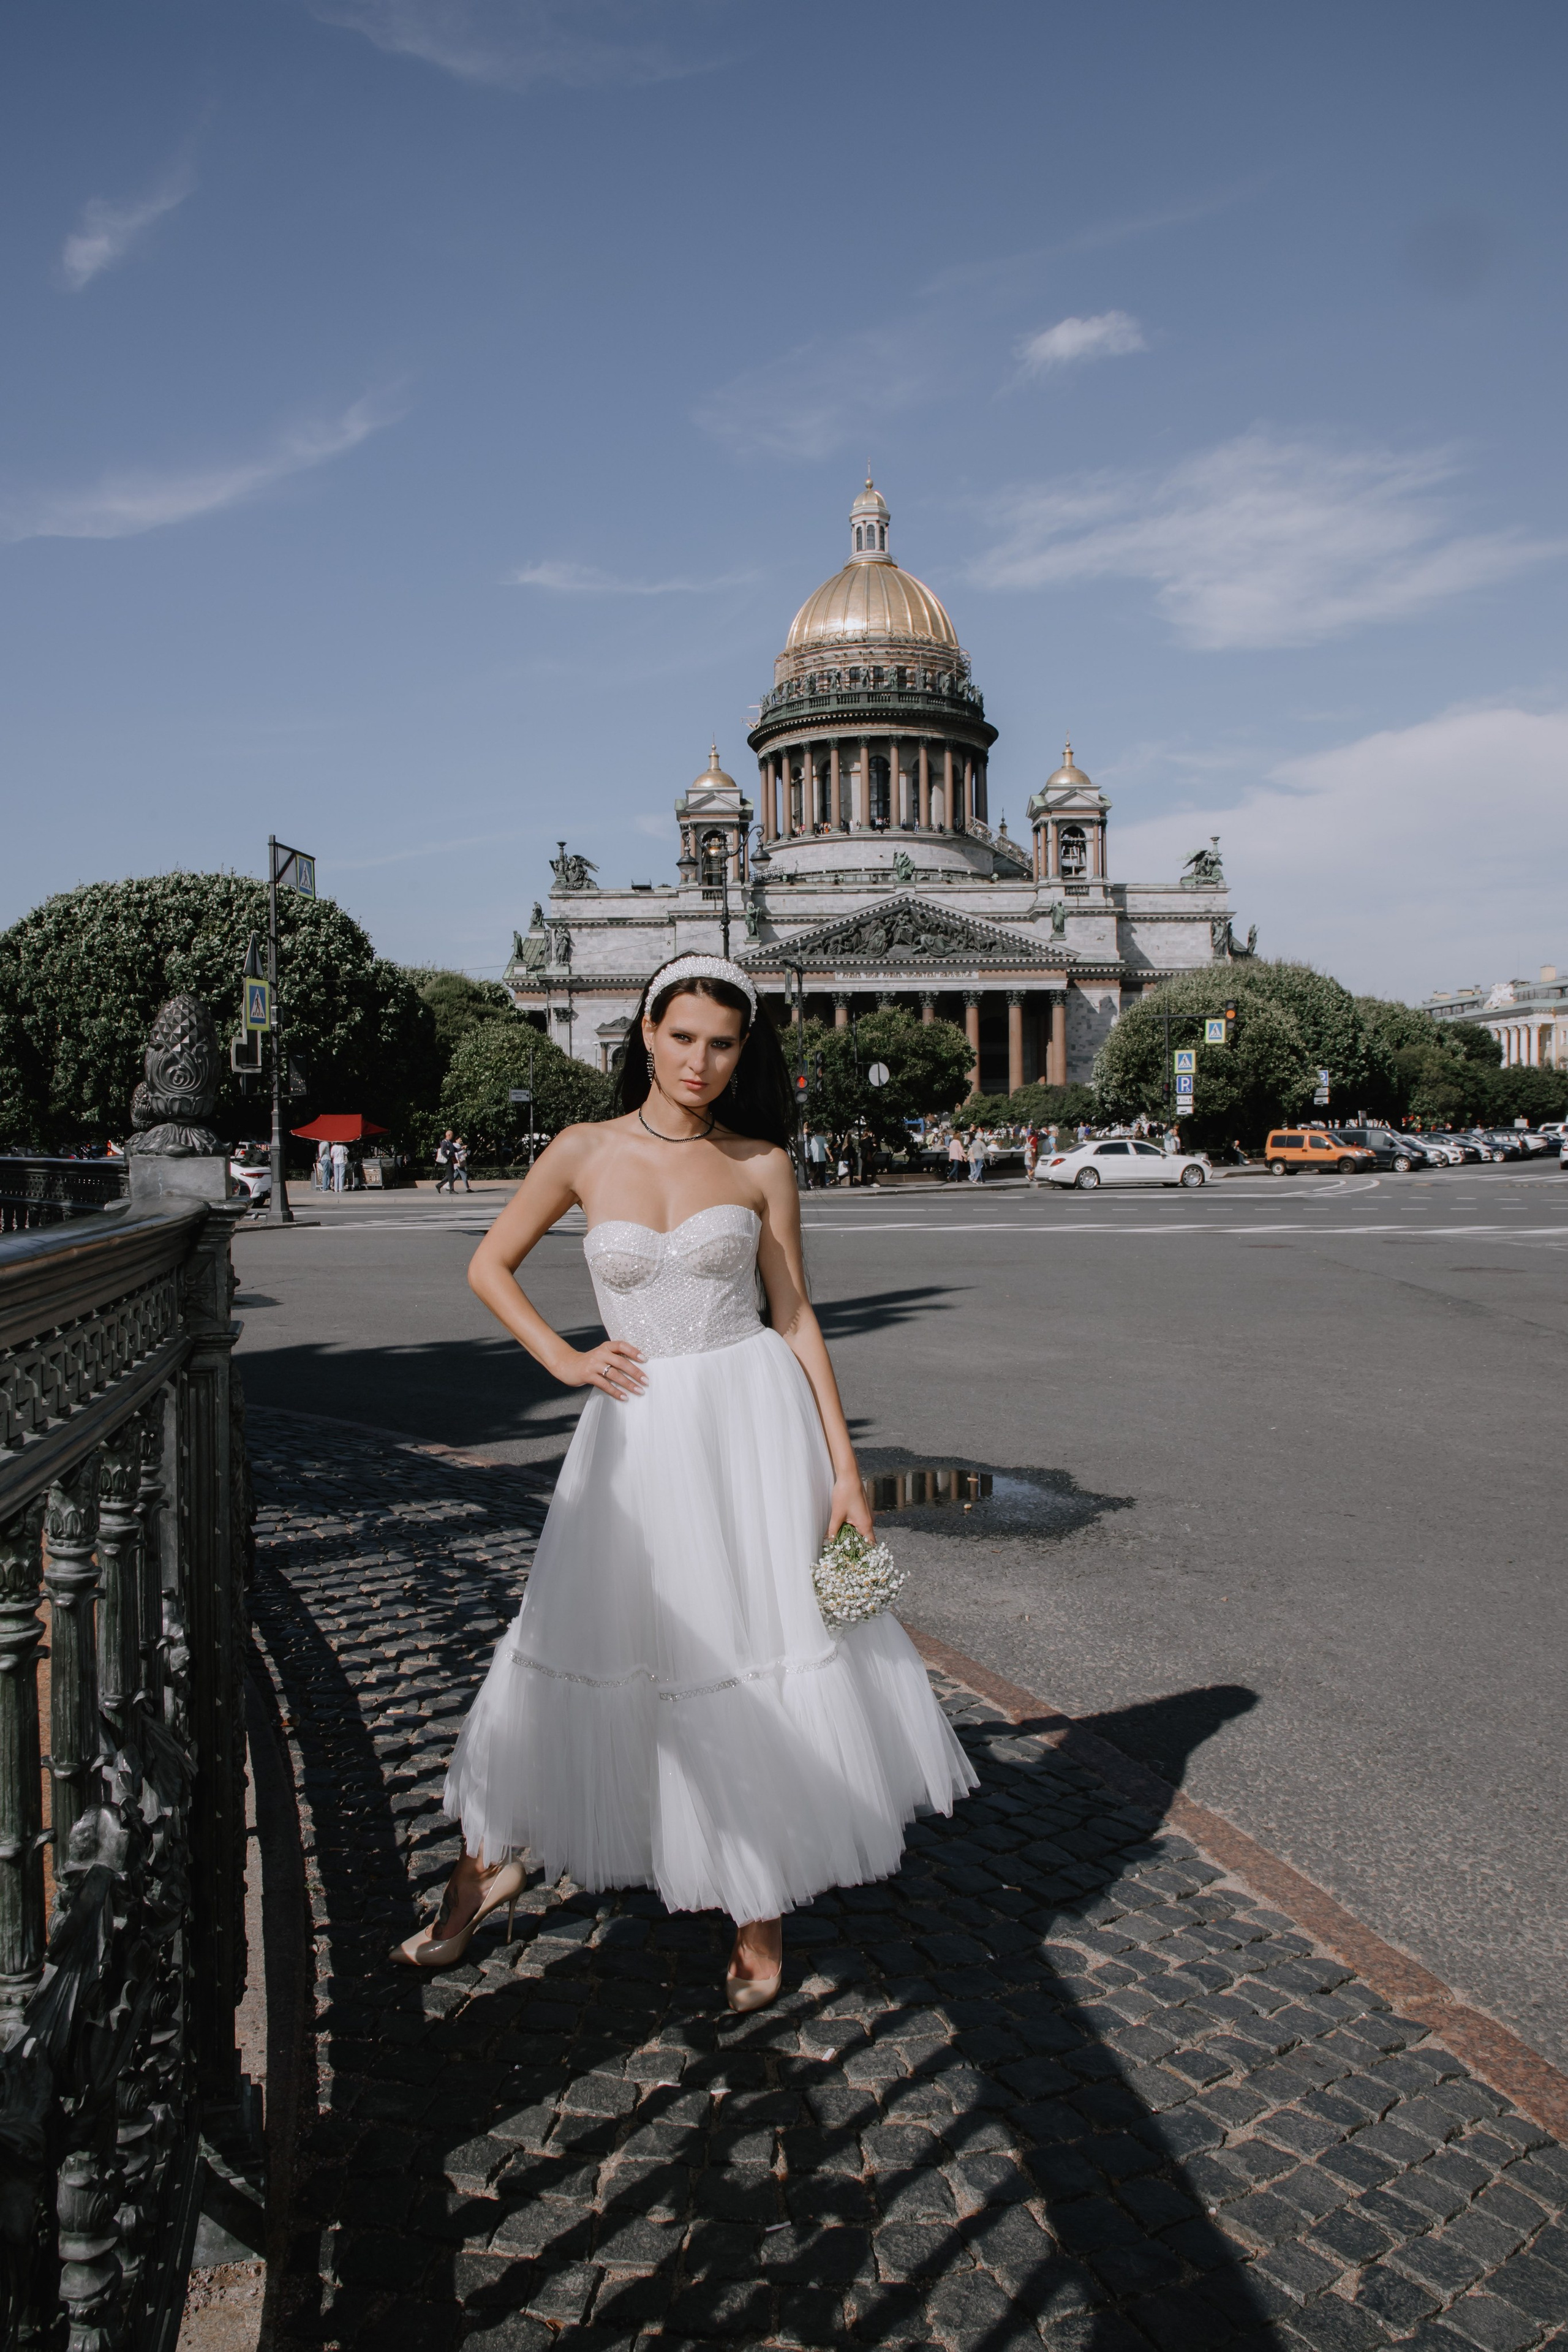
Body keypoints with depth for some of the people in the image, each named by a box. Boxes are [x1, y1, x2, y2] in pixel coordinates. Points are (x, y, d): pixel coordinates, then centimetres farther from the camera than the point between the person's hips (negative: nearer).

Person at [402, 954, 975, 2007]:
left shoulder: (763, 1165, 0)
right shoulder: (587, 1152, 1)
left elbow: (796, 1316, 2)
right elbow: (490, 1265, 11)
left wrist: (845, 1469, -2)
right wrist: (564, 1358, -1)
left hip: (752, 1419, 0)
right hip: (638, 1429, 1)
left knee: (761, 1659, 6)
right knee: (590, 1646, 8)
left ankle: (762, 1904, 26)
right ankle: (489, 1864, 31)